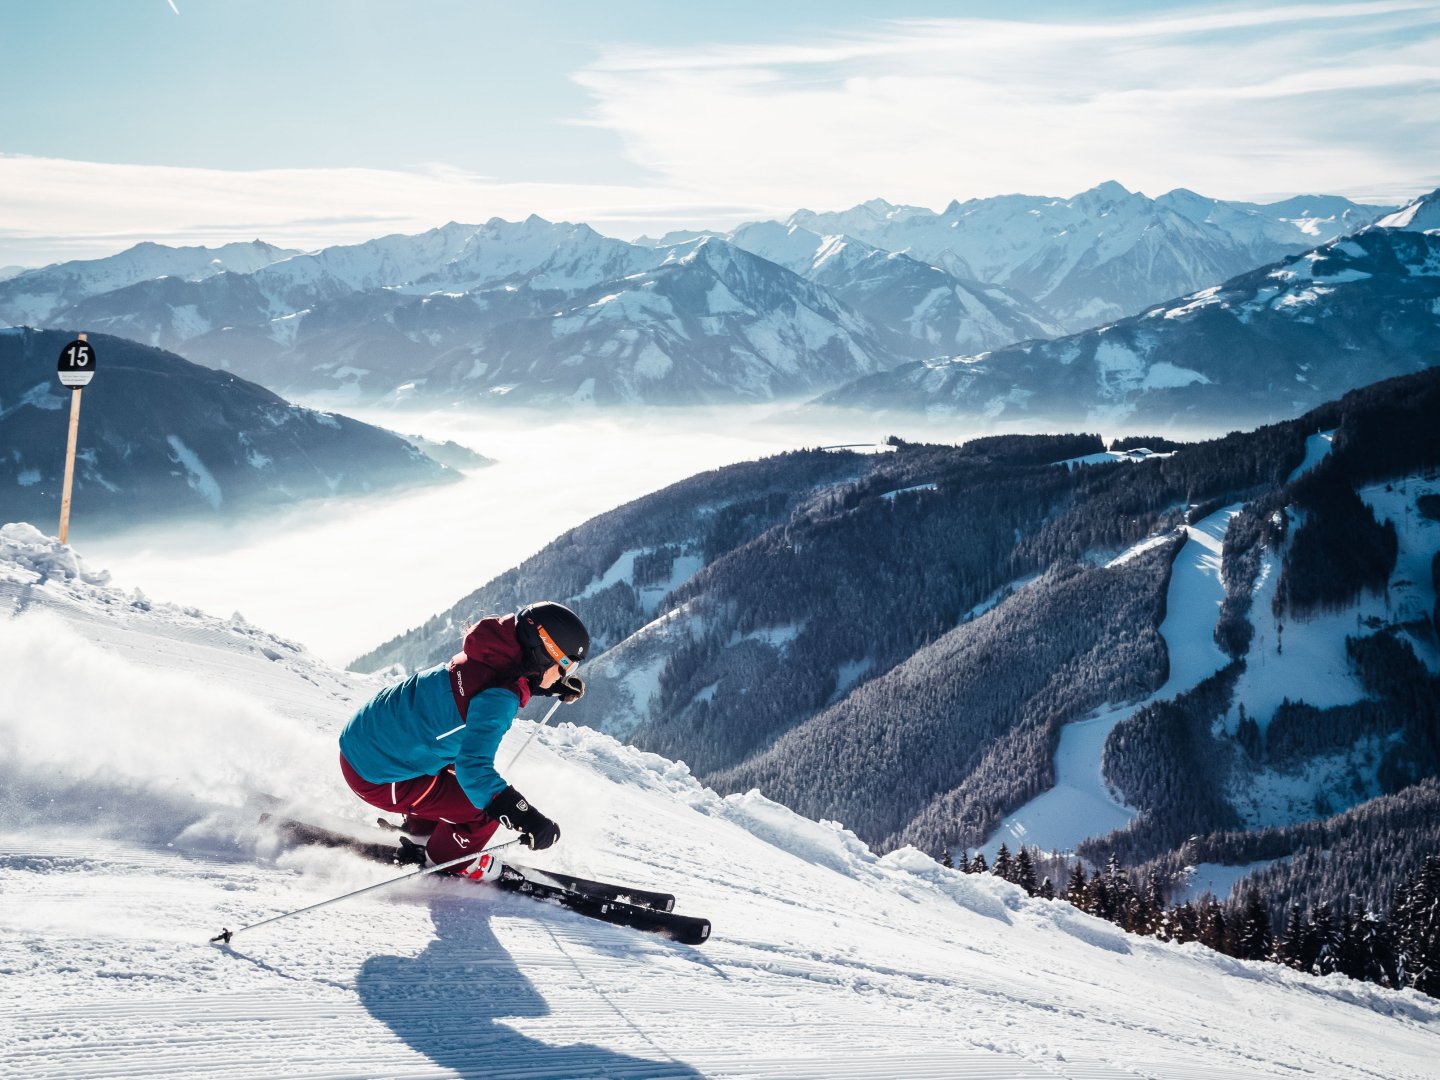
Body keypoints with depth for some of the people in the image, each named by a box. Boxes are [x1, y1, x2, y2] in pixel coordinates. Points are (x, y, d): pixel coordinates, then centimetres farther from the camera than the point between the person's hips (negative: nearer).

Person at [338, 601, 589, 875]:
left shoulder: (488, 653, -5)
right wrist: (527, 819, -39)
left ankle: (419, 834, 43)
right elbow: (473, 769, -38)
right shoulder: (498, 698, -29)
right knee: (485, 806, -3)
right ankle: (445, 866, 23)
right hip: (376, 777, -9)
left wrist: (554, 686, 10)